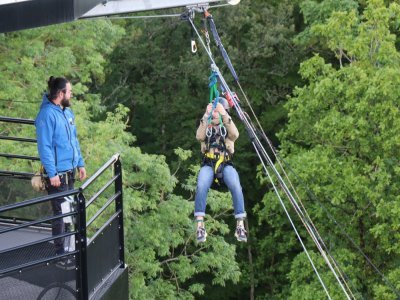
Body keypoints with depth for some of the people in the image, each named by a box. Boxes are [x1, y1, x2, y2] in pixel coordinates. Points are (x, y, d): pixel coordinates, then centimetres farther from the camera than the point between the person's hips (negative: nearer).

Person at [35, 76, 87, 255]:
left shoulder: (68, 112, 9)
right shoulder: (47, 114, -18)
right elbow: (44, 147, -20)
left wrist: (80, 164, 15)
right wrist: (52, 173, -21)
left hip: (69, 171, 9)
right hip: (57, 174, -9)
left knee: (68, 211, 17)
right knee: (61, 213, -5)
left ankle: (66, 246, 30)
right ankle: (60, 252, 2)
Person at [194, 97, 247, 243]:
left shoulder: (227, 128, 18)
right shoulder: (206, 127, 18)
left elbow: (235, 134, -8)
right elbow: (199, 137, -7)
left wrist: (225, 115, -18)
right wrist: (206, 116, -17)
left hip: (226, 165, 0)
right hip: (208, 165, 0)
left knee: (236, 187, -32)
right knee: (201, 186, -33)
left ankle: (240, 225, -30)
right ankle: (200, 225, -33)